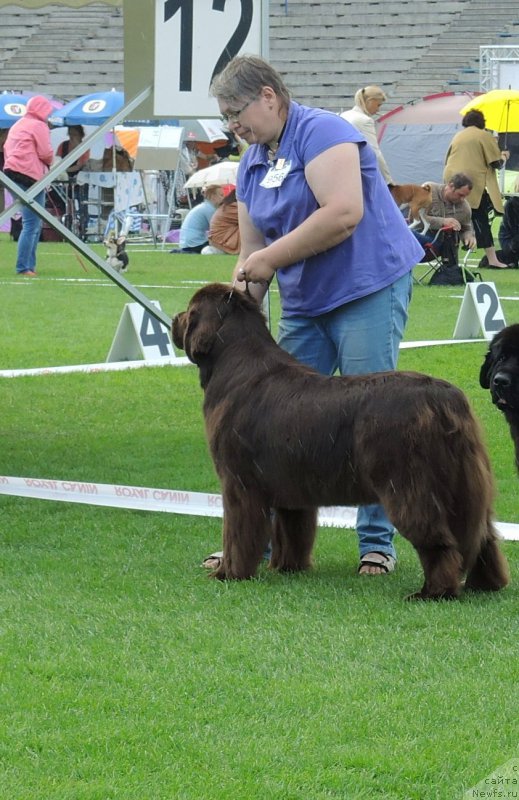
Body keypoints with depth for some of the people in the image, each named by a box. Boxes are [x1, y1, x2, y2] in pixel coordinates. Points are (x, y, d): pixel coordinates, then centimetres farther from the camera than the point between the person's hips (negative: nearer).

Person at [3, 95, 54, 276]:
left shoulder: (17, 125, 21)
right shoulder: (39, 126, -6)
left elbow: (6, 148, 20)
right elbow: (46, 153, -9)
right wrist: (49, 162, 11)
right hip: (31, 176, -9)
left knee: (34, 222, 16)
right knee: (31, 224, -8)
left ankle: (29, 265, 16)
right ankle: (23, 267, -13)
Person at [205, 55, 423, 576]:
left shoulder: (321, 133, -14)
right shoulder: (251, 164, 12)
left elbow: (344, 212, -27)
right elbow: (252, 254, 13)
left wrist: (272, 257, -20)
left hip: (369, 288, -8)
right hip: (303, 303, 8)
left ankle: (377, 543, 2)